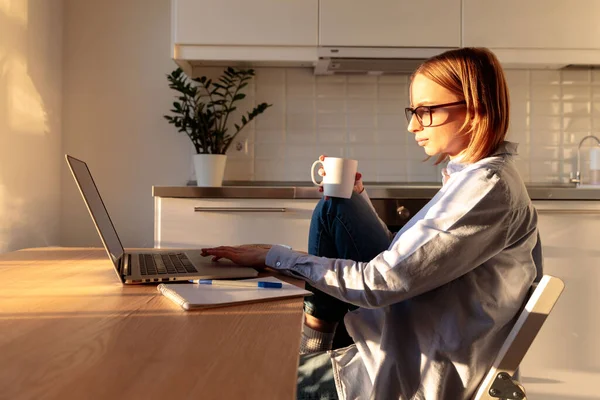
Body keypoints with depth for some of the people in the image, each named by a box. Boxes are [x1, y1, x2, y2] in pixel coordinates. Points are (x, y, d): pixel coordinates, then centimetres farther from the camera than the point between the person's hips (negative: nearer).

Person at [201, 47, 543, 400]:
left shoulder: (490, 188, -24)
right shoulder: (471, 176, 5)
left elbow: (380, 282, -27)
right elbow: (401, 257, 11)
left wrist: (275, 257, -20)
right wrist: (357, 199, 2)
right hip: (405, 338, 9)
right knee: (333, 207, 4)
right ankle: (311, 345, 9)